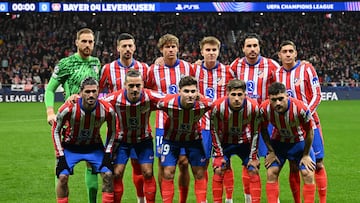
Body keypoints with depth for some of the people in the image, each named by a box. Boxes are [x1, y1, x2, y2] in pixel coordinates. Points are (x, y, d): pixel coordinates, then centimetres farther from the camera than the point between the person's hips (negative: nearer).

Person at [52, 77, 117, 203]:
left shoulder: (107, 110, -21)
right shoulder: (69, 108, -27)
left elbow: (112, 131, 0)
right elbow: (56, 130, -10)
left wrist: (107, 153, -7)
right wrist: (60, 155, -13)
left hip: (94, 147, 2)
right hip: (70, 147, -1)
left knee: (108, 175, -12)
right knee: (63, 177, -15)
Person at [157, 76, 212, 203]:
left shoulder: (204, 104, -30)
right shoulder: (168, 103, -32)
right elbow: (155, 106, -8)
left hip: (193, 138, 1)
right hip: (171, 138, -1)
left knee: (200, 173, 3)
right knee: (168, 173, -4)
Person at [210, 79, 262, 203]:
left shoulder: (253, 107, -25)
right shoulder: (218, 106, -28)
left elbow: (255, 132, -10)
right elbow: (215, 131, -12)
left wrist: (253, 157, -7)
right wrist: (219, 154, -11)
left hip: (244, 141, 1)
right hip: (224, 142, -1)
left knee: (254, 171, -5)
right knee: (218, 170, -10)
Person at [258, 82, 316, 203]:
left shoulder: (300, 108, -35)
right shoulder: (264, 108, -28)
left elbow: (309, 131, -18)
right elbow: (263, 129, -6)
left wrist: (306, 155, -11)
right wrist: (271, 151, -6)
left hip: (299, 142, -2)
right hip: (278, 142, 2)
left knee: (308, 174, -10)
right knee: (271, 173, -7)